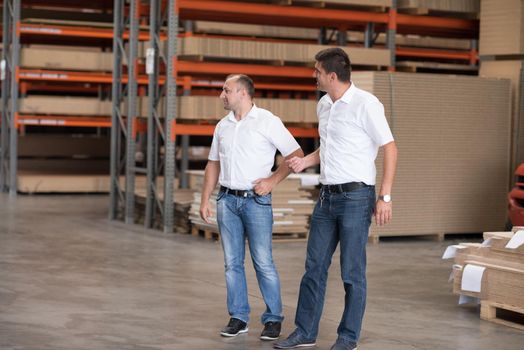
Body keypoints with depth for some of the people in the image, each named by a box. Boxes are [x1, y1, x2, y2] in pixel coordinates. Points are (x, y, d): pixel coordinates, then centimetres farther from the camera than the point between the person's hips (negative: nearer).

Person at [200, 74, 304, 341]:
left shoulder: (267, 121, -5)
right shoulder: (223, 126, 12)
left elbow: (296, 154, -5)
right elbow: (213, 164, 18)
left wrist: (272, 180, -13)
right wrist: (205, 200, 12)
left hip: (256, 200, -5)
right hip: (227, 200, 5)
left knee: (263, 263, -4)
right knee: (232, 263, 7)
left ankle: (273, 319, 6)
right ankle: (238, 318, 15)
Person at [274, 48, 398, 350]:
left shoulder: (365, 104, -14)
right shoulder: (324, 105, 10)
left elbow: (390, 149, -13)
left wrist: (386, 197, -16)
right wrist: (305, 161, 5)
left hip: (355, 197, -8)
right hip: (327, 196, 8)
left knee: (352, 272, 1)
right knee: (315, 266, 11)